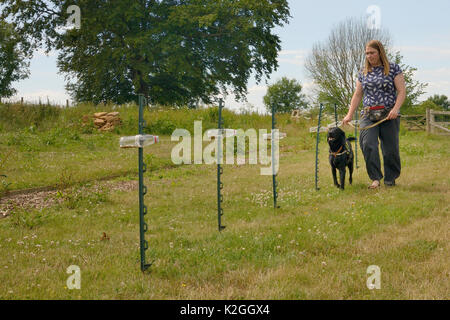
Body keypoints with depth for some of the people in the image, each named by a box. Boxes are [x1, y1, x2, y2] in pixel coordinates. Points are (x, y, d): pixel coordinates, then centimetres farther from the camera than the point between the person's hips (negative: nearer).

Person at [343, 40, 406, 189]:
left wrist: (395, 108, -16)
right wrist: (350, 114, 10)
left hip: (389, 115, -2)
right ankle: (375, 178, -14)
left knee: (390, 149, -2)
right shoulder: (363, 73, 14)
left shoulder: (393, 69, 3)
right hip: (368, 115, 3)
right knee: (368, 144, -17)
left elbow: (401, 91, -2)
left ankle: (390, 179, 14)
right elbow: (357, 95, 17)